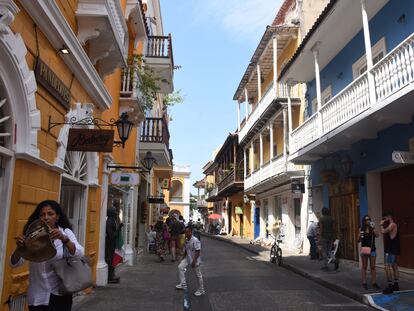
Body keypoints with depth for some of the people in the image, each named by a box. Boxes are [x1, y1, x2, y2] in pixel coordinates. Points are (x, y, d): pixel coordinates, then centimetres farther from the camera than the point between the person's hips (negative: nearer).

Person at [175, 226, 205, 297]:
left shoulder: (195, 240, -23)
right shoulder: (186, 240, 3)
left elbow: (198, 252, -23)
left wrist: (194, 261, -25)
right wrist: (183, 258, 15)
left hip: (195, 260, -8)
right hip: (188, 258, 8)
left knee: (198, 275, 4)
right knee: (180, 267, -5)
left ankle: (201, 291, 20)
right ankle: (183, 284, 5)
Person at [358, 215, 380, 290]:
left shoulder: (372, 229, 3)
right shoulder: (361, 229, 1)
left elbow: (377, 236, -14)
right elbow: (358, 240, 3)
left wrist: (373, 228, -16)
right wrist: (360, 235, -16)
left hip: (372, 249, 1)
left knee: (373, 267, 5)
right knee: (364, 267, 5)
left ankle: (374, 283, 10)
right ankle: (364, 283, 9)